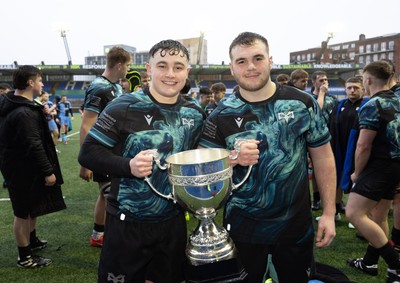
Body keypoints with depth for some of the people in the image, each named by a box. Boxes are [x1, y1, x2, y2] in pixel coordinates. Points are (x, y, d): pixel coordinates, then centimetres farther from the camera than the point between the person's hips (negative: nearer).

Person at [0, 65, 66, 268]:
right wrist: (48, 171, -21)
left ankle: (32, 241, 43)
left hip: (17, 165, 10)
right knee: (23, 212, 3)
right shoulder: (24, 113, -25)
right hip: (23, 169, -10)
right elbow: (34, 146, -26)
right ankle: (25, 257, 19)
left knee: (31, 207, 24)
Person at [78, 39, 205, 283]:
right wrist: (128, 166, -27)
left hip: (173, 221, 5)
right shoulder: (125, 107, -14)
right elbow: (88, 152, -13)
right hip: (128, 223, -4)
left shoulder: (195, 113, 2)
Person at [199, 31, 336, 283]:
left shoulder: (303, 103, -6)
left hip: (297, 224, 1)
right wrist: (234, 158, -25)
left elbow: (322, 156, 1)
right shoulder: (221, 116, -8)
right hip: (243, 227, -1)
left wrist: (329, 212, -1)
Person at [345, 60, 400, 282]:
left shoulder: (372, 106, -15)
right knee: (378, 216, 16)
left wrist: (357, 172, -6)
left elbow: (363, 146, -19)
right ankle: (370, 262, 28)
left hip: (379, 166, -10)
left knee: (354, 213, -12)